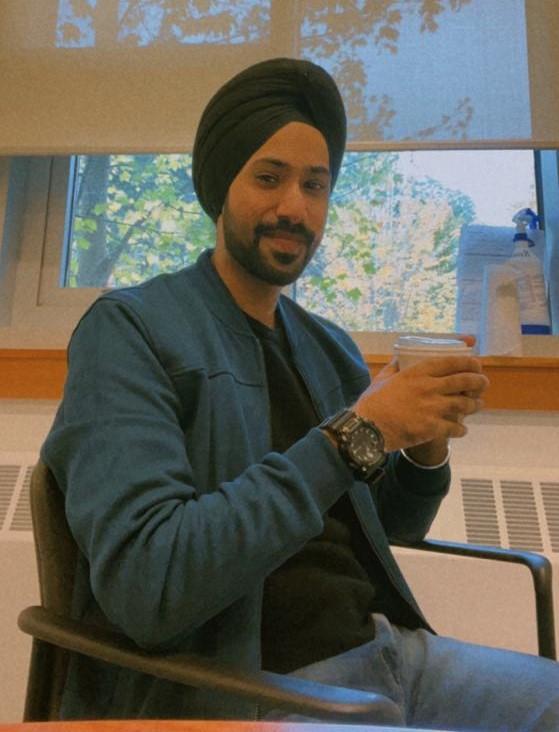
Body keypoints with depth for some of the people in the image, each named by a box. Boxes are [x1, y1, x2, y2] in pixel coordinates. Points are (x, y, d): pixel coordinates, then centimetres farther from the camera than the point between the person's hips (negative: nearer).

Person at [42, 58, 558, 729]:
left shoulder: (329, 347, 8)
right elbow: (141, 587, -23)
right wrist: (353, 435, -23)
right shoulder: (130, 328, -11)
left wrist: (426, 445, -7)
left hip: (388, 645, 6)